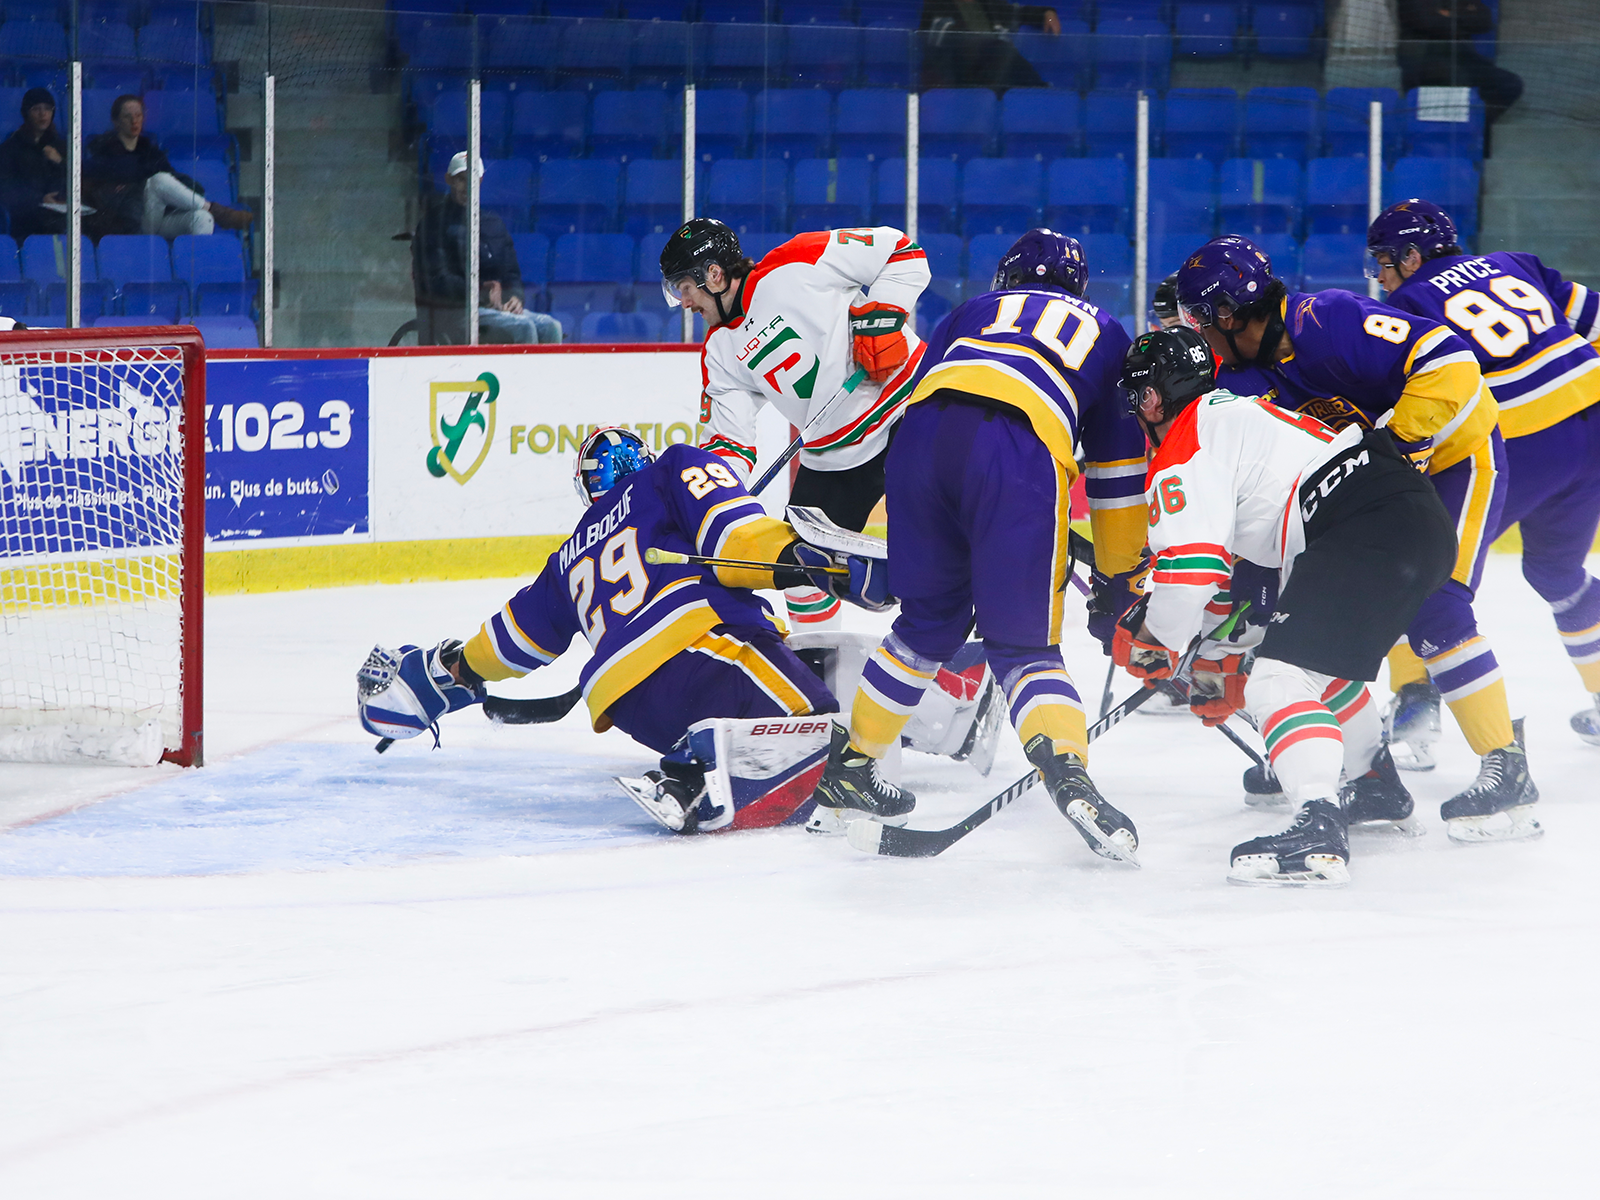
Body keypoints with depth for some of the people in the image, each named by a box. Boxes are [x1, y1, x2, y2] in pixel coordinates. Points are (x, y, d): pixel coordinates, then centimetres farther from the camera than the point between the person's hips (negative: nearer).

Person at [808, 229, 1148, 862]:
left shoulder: (973, 313, 37)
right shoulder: (1104, 332, 35)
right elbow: (1119, 460, 32)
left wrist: (879, 545, 38)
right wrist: (1121, 577, 36)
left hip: (924, 431, 2)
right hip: (1024, 454, -2)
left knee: (927, 622, 24)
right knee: (1025, 643, 1)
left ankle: (846, 770, 29)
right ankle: (1069, 774, -25)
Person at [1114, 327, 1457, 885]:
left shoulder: (1183, 450, 1)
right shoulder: (1238, 411, 33)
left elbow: (1190, 565, -8)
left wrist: (1150, 642, 10)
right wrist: (1225, 653, 40)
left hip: (1368, 530, -10)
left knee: (1282, 677, -17)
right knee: (1322, 657, 32)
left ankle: (1319, 828, -36)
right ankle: (1375, 786, 47)